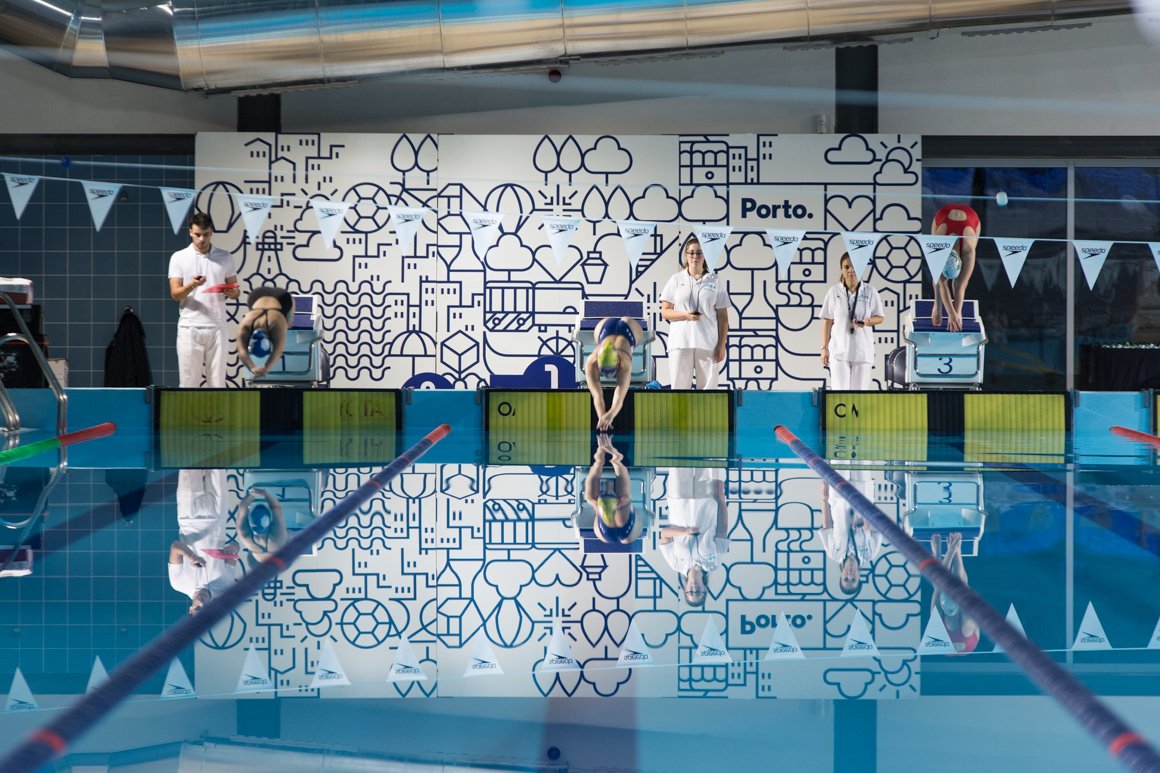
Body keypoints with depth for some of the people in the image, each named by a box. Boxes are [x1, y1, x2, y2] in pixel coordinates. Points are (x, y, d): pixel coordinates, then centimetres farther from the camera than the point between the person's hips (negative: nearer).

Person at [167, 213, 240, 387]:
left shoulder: (225, 257, 7)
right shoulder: (178, 257, 2)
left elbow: (235, 292, 9)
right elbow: (175, 294, -4)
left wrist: (231, 292, -15)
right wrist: (191, 286, -24)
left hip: (217, 328, 2)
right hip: (190, 328, -2)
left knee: (217, 382, 4)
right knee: (189, 382, 1)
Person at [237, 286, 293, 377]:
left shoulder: (277, 323, -46)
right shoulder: (245, 325, -40)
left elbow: (278, 349, -51)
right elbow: (242, 351, -49)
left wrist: (266, 368, -66)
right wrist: (252, 367, -67)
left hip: (282, 297, -2)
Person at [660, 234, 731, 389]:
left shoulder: (715, 281, 8)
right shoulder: (676, 280, 9)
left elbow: (723, 316, 6)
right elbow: (665, 312, 7)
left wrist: (722, 344, -1)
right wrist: (685, 315, -11)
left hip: (708, 343, 0)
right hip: (680, 342, 0)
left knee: (707, 388, 1)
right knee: (680, 387, 0)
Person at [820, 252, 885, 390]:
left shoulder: (870, 292, 1)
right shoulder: (834, 292, 0)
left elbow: (880, 317, 8)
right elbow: (827, 321, 3)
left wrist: (867, 321, -15)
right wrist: (824, 347, 0)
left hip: (862, 350, 1)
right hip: (839, 349, -1)